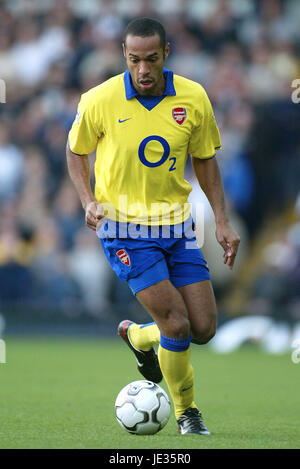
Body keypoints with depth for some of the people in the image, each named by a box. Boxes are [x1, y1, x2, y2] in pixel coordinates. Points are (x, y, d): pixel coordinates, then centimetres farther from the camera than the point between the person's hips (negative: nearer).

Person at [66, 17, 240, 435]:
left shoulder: (193, 98, -5)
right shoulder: (99, 101, -12)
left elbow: (205, 160, 9)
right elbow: (76, 152, 5)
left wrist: (222, 222, 3)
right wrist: (89, 201, -11)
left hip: (176, 224, 4)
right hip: (124, 228, -4)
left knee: (203, 328, 1)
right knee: (177, 325, -14)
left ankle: (138, 336, 32)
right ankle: (186, 412, 10)